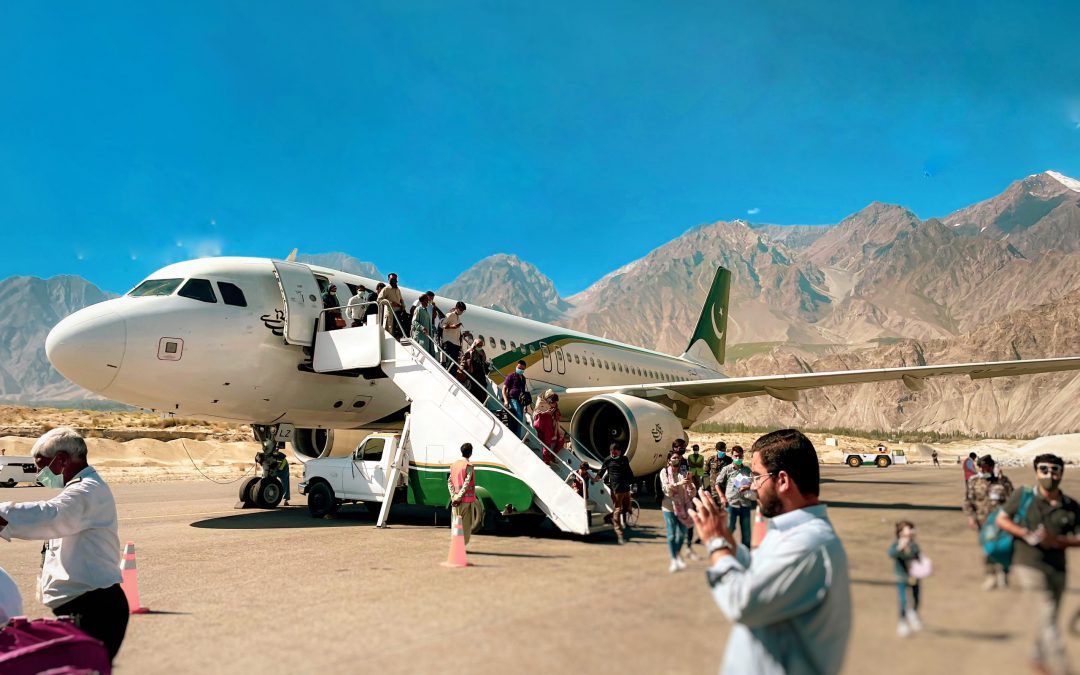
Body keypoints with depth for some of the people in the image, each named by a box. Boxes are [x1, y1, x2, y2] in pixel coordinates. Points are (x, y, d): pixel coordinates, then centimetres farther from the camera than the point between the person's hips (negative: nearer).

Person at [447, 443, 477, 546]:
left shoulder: (454, 465, 10)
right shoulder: (469, 466, -10)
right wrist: (459, 497, -16)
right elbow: (467, 483, -19)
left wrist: (453, 496, -2)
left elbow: (449, 482, 5)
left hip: (455, 500, 6)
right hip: (467, 499, -6)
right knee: (466, 524, 1)